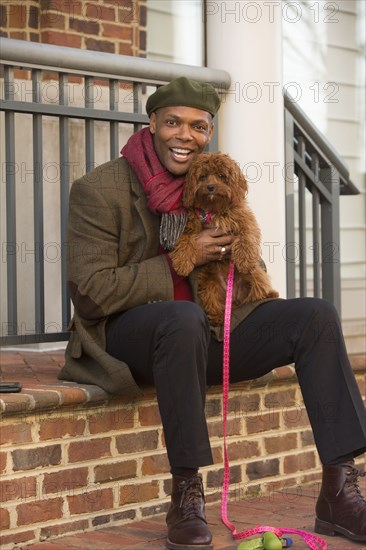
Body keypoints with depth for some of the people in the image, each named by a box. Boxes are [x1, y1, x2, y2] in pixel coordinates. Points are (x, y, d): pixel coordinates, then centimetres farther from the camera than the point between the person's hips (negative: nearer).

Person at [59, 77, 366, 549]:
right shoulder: (98, 190, -9)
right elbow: (90, 293, -14)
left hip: (202, 335, 6)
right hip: (125, 336, -6)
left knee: (316, 316, -12)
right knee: (183, 318, -40)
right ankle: (186, 500, -31)